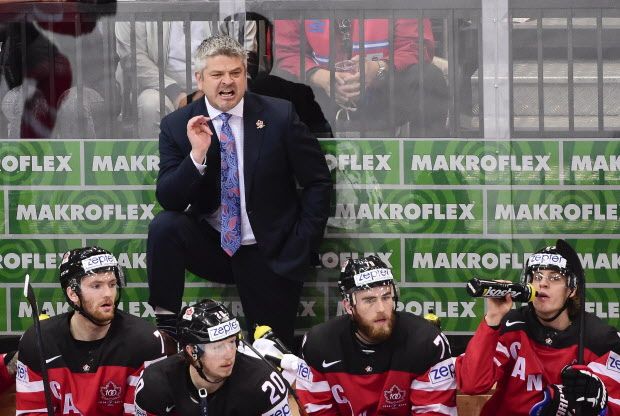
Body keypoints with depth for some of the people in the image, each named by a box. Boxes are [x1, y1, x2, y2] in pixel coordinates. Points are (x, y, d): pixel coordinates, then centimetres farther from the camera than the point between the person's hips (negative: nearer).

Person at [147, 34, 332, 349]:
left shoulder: (279, 116, -7)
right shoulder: (177, 126, -4)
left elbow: (318, 181, -1)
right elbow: (168, 200, -10)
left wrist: (302, 245, -7)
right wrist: (197, 155, -25)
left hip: (270, 254, -1)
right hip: (210, 246, 1)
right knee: (164, 226, -27)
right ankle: (165, 325, -19)